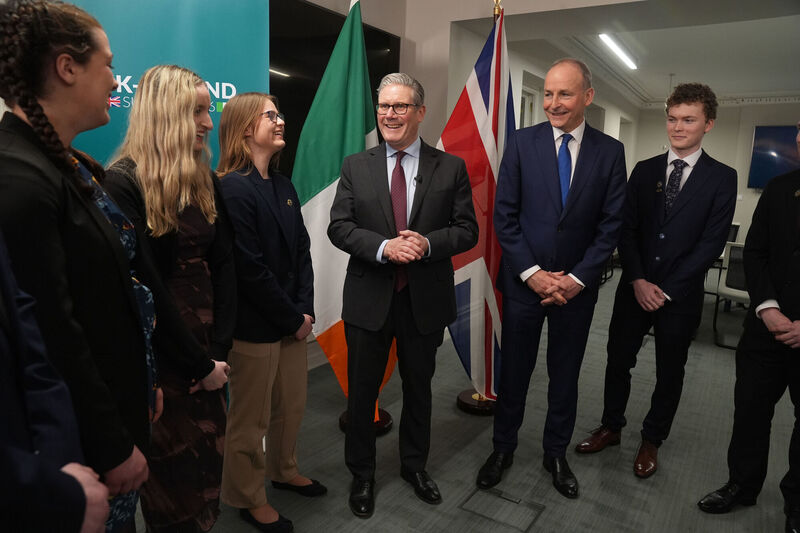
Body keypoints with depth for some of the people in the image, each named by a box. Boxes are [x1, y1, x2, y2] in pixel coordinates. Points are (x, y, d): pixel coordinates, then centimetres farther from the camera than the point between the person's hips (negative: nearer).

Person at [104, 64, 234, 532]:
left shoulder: (207, 182, 5)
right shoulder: (125, 183, -14)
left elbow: (224, 268, 3)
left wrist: (219, 349, -6)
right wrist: (197, 363, -13)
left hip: (206, 343, 6)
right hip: (157, 352, -5)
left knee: (209, 458, 16)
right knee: (171, 466, 12)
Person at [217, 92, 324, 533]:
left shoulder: (283, 186, 8)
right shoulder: (233, 188, -16)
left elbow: (301, 251, 8)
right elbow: (250, 269, -19)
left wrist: (304, 311, -2)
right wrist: (292, 320, -12)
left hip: (292, 321, 8)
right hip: (255, 327, -7)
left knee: (292, 405, 21)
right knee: (251, 420, 10)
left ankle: (283, 470, 45)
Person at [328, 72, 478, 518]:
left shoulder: (451, 167, 0)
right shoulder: (355, 167, 1)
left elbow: (467, 230, -3)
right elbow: (339, 227, -4)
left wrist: (428, 243, -22)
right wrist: (383, 247, -21)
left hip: (425, 300, 0)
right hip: (369, 299, 0)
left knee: (419, 387, 18)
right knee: (362, 390, 12)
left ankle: (415, 465, 42)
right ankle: (362, 473, 35)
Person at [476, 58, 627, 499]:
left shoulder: (610, 151, -1)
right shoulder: (521, 142, -3)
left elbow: (611, 226, -2)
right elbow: (504, 216, -5)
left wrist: (577, 279, -11)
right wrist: (532, 273, -12)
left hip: (576, 286, 1)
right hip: (523, 281, -1)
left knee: (565, 375, 15)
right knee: (513, 371, 11)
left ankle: (556, 453, 35)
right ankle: (503, 448, 31)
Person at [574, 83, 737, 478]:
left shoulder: (722, 178, -4)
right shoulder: (644, 170, 4)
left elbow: (712, 243, -9)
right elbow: (627, 229, 0)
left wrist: (666, 290, -14)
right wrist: (638, 281, -12)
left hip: (681, 296, -2)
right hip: (634, 289, 2)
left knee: (669, 372, 12)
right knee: (618, 361, 10)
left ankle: (652, 440, 31)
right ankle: (611, 427, 31)